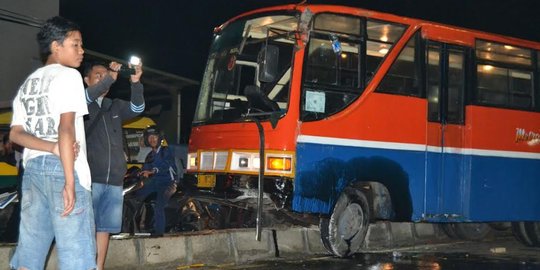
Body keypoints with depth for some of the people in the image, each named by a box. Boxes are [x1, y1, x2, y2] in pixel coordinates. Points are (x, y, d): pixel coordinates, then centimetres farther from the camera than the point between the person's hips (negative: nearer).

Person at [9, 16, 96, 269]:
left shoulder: (27, 84, 21)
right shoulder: (68, 75, -3)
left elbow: (15, 134, 9)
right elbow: (65, 128, -15)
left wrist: (54, 149, -5)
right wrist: (70, 182, -19)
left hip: (32, 168, 8)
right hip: (62, 168, -8)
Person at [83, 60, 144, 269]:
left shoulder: (115, 106, 17)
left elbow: (137, 108, 2)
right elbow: (88, 97, -17)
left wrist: (135, 83, -14)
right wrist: (111, 78, -28)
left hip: (114, 179, 5)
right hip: (90, 178, -5)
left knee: (105, 228, 6)